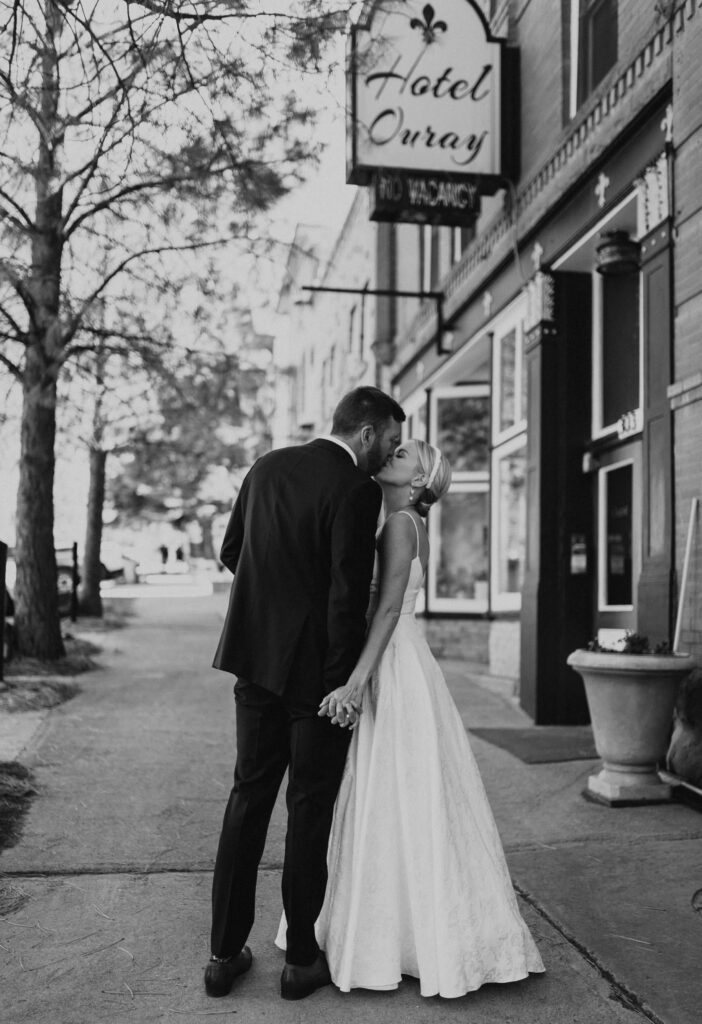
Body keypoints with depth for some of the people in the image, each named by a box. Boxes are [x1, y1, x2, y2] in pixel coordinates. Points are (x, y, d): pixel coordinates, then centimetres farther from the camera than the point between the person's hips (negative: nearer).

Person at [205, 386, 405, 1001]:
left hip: (255, 657, 6)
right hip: (315, 667, -6)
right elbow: (348, 595, -18)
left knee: (249, 798, 14)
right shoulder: (357, 490, -15)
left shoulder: (267, 467, 7)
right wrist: (343, 683, -11)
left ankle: (226, 953, 21)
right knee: (310, 808, 7)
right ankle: (302, 959, 19)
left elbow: (232, 551, 15)